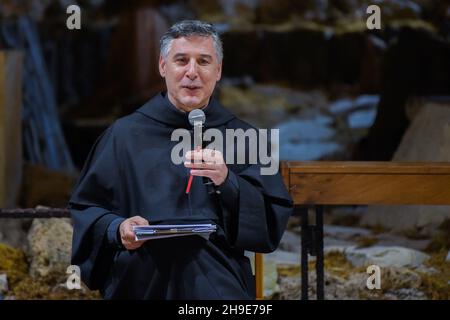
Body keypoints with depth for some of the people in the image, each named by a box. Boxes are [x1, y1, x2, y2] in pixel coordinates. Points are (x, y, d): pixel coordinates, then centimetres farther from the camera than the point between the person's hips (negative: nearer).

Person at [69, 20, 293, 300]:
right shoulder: (125, 135, 5)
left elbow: (275, 222, -2)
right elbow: (86, 209, 7)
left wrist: (227, 183, -19)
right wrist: (117, 229, -15)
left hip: (219, 287, 0)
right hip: (142, 285, 0)